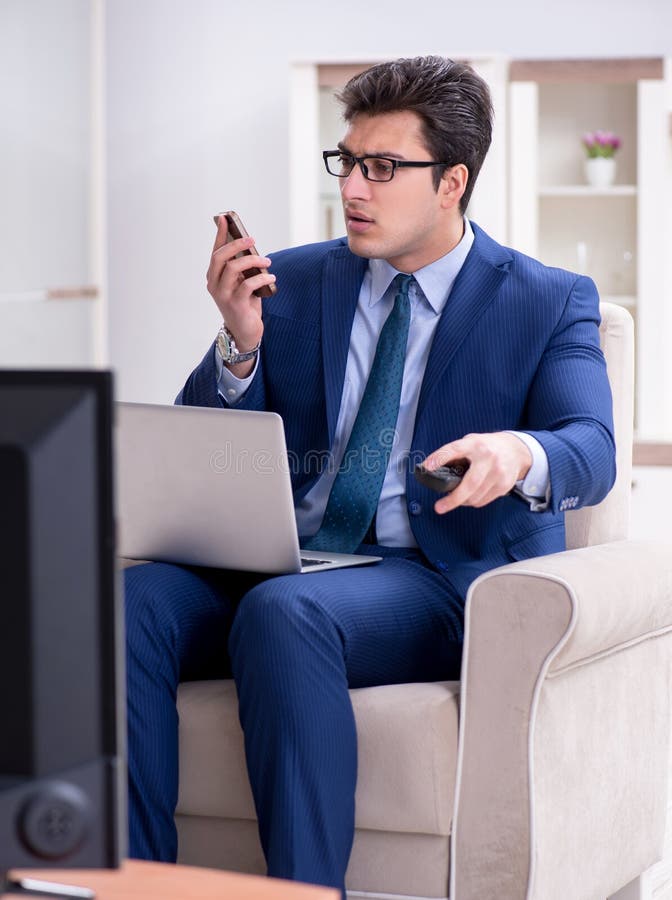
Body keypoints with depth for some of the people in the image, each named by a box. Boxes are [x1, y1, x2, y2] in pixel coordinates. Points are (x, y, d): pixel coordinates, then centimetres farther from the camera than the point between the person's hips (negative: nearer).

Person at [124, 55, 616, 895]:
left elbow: (591, 451, -10)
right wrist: (240, 345, -10)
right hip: (275, 563, 4)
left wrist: (520, 455, -34)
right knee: (128, 600, -27)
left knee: (284, 612, -36)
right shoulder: (290, 282, 15)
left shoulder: (550, 301, 7)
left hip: (433, 576, -4)